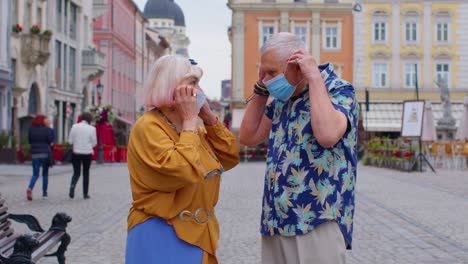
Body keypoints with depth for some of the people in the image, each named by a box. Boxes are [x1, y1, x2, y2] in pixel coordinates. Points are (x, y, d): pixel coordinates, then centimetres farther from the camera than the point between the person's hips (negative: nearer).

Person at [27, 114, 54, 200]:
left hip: (35, 154, 2)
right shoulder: (47, 130, -8)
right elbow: (51, 141, -9)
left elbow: (29, 141, 7)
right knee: (45, 174, 12)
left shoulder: (32, 129, 1)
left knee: (35, 174, 6)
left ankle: (30, 188, -21)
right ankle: (44, 193, 14)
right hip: (45, 154, -2)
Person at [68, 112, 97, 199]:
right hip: (87, 153, -1)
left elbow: (70, 140, -2)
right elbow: (94, 142, -2)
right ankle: (85, 193, 13)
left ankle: (72, 185, -20)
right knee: (86, 173, 12)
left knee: (76, 172, 10)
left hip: (76, 153, 1)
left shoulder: (75, 126, -5)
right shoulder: (92, 129, -9)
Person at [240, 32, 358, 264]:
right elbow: (248, 137, 18)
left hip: (317, 223, -7)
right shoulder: (282, 99, 15)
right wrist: (260, 89, 11)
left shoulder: (338, 91, -7)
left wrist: (314, 77, -19)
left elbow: (327, 136, -27)